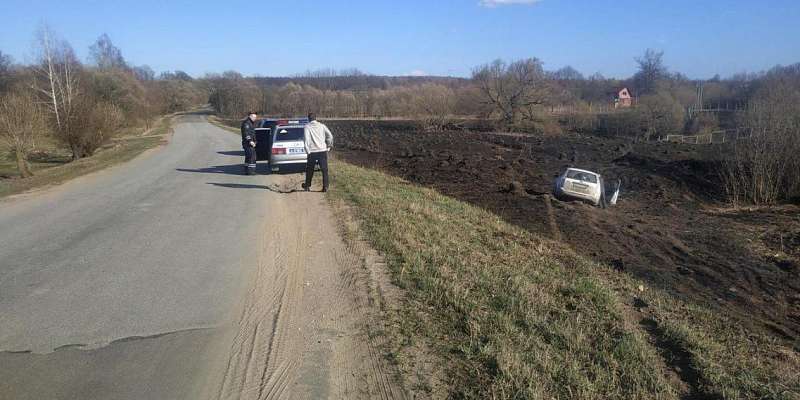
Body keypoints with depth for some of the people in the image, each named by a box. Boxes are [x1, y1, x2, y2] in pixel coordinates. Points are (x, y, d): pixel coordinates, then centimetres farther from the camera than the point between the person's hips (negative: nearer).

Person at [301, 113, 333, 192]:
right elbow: (330, 136, -2)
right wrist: (328, 146, 9)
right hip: (323, 150, 1)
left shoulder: (307, 127, -1)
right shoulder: (322, 125, 6)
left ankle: (307, 186, 28)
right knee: (324, 169, 5)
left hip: (312, 151, -1)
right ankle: (325, 187, -2)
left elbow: (307, 140, -10)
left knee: (310, 170, 15)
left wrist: (308, 151, -7)